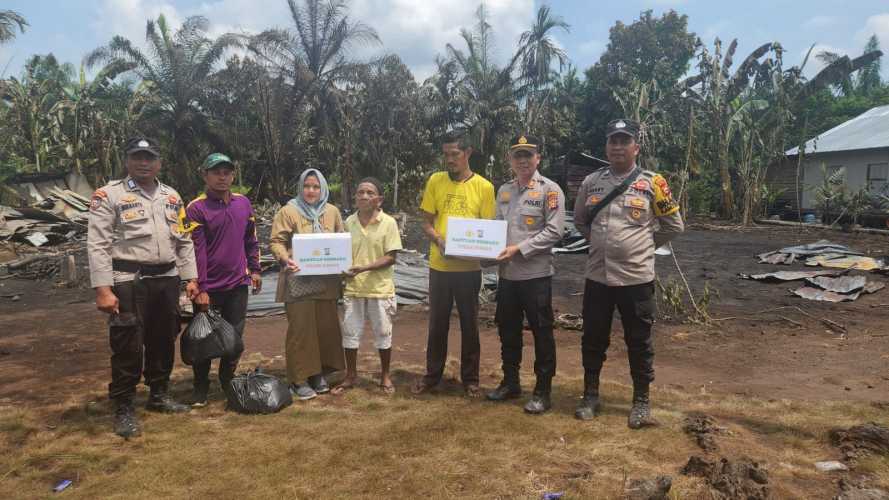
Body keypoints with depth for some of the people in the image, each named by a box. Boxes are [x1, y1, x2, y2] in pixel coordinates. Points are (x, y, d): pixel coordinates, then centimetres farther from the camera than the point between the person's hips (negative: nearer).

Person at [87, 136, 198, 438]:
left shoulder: (172, 197, 13)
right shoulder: (109, 195, -4)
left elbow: (183, 242, 16)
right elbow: (98, 245, -9)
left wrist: (191, 278, 9)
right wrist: (103, 289, -16)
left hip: (167, 279, 6)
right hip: (128, 282, -5)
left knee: (163, 341, 14)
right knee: (128, 346, -2)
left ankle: (159, 396, 31)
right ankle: (124, 408, 12)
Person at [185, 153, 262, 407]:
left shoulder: (243, 203, 7)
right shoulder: (196, 208, -8)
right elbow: (196, 250, -12)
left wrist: (255, 269, 12)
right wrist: (201, 288, -15)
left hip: (238, 284, 4)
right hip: (208, 289, -4)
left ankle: (228, 383, 28)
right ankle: (201, 388, 22)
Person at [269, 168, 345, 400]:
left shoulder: (332, 212, 10)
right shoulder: (288, 211, -1)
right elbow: (276, 241, -5)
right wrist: (285, 259, -23)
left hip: (326, 281, 4)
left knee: (326, 326, 8)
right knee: (300, 328, -1)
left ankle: (318, 373, 24)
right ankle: (299, 379, 9)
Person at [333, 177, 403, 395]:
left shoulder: (388, 223, -9)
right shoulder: (349, 222, 2)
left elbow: (390, 258, -11)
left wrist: (364, 268, -21)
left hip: (380, 289, -3)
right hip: (353, 288, 3)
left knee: (383, 333, 9)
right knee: (350, 332, 10)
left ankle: (385, 376, 27)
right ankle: (350, 376, 28)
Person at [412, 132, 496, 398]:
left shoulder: (484, 186, -2)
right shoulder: (435, 181, 2)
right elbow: (427, 223, 4)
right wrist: (439, 241, -16)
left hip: (469, 266, -1)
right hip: (439, 264, 1)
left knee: (469, 323, 9)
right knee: (437, 322, 12)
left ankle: (470, 378, 23)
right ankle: (432, 374, 27)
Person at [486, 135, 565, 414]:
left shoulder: (550, 189, -6)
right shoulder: (504, 191, 13)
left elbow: (554, 232, -14)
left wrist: (519, 249, -18)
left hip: (536, 274, -6)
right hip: (507, 273, 6)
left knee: (542, 333, 3)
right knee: (508, 330, 15)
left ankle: (543, 391, 15)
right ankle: (510, 383, 32)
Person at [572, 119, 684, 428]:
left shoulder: (651, 184, -4)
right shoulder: (591, 182, 4)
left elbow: (674, 225, 4)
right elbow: (579, 221, 19)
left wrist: (644, 245, 5)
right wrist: (600, 241, 10)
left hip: (636, 277, -2)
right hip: (597, 276, 3)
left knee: (639, 343, 9)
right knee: (593, 340, 12)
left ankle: (641, 401, 25)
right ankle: (590, 395, 28)